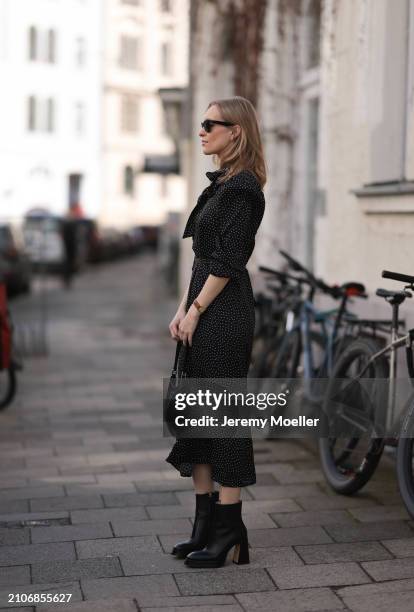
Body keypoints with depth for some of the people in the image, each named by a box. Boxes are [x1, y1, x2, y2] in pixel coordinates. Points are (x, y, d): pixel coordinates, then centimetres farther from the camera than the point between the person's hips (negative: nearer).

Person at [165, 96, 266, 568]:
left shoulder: (242, 188, -13)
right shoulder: (220, 184, 16)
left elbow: (228, 262, -18)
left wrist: (195, 311, -14)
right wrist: (183, 310, 10)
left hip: (225, 313, -10)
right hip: (205, 313, 10)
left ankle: (230, 533, 5)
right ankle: (206, 524, 21)